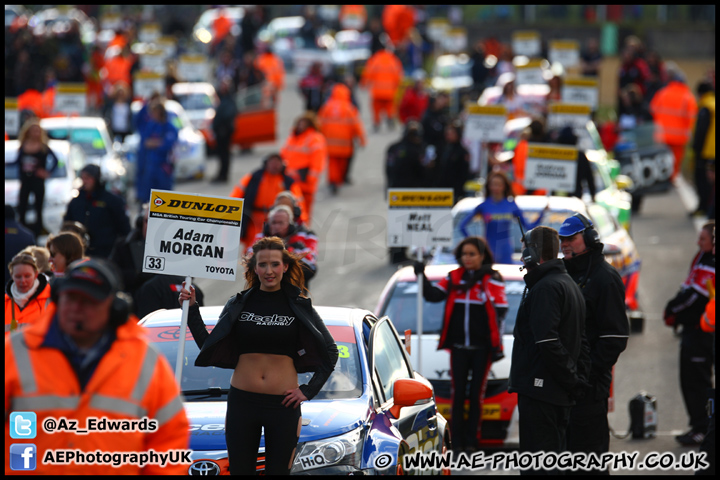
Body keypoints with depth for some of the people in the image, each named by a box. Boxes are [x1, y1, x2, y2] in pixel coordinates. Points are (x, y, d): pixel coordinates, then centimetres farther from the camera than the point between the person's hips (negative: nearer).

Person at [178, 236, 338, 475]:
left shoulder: (299, 306, 1)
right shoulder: (238, 304, 4)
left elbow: (330, 352, 7)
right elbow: (208, 346, 6)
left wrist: (309, 391, -1)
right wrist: (192, 308, 0)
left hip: (283, 403, -1)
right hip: (242, 401, 1)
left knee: (278, 470, 2)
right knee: (239, 470, 4)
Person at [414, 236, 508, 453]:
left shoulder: (493, 280, -2)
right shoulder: (453, 277, 8)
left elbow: (500, 312, -4)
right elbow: (433, 295, 2)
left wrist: (497, 346, -8)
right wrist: (422, 277, -13)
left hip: (482, 347, -3)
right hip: (458, 346, 3)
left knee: (476, 394, 2)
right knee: (458, 394, 3)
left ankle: (471, 440, 9)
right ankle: (457, 441, 7)